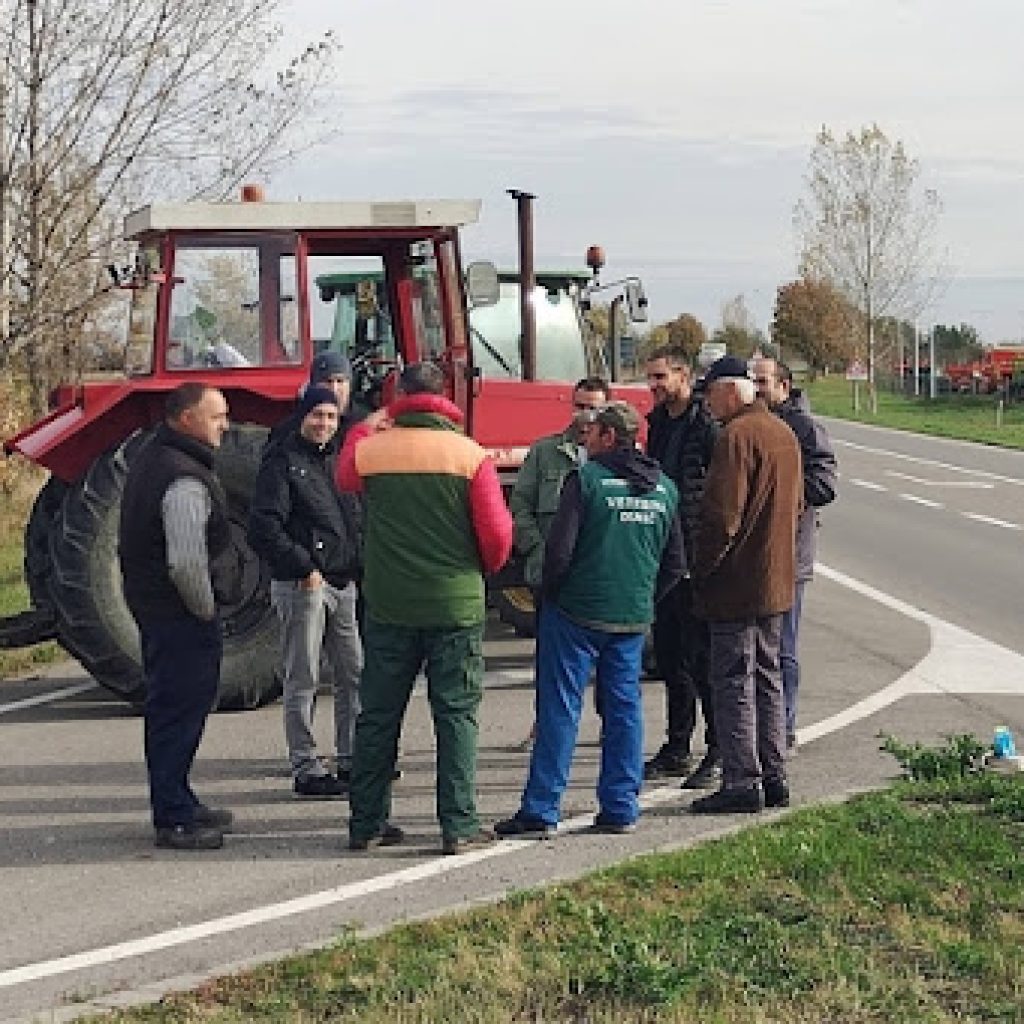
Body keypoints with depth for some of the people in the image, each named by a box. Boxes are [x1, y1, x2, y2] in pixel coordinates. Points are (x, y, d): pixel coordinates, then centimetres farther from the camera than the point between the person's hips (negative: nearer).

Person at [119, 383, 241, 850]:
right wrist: (205, 610, -13)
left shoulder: (151, 462, 12)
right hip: (180, 615, -11)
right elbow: (186, 562, -29)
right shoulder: (185, 480, -22)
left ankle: (177, 802, 30)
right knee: (178, 711, -5)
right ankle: (174, 820, 0)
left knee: (171, 708, 18)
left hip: (152, 606, 11)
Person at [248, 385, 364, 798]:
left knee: (354, 674, 12)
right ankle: (305, 770, 2)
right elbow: (264, 527, -16)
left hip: (343, 585, 8)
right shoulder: (282, 462, -7)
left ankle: (351, 760, 22)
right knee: (303, 682, -3)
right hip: (301, 587, -8)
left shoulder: (338, 460, 17)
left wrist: (360, 565, 9)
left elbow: (356, 520, 24)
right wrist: (304, 568, -18)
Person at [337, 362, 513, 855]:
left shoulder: (370, 449, -2)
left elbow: (344, 476, 22)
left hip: (388, 607, 2)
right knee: (456, 714, 5)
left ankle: (367, 822, 16)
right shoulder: (470, 455, -7)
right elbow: (497, 535, -7)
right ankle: (459, 824, 4)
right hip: (455, 606, -2)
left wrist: (366, 427, 31)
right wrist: (486, 568, 13)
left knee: (378, 716, 11)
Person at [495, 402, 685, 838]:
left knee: (559, 710, -1)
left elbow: (559, 549, -14)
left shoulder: (586, 479, -10)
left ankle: (540, 810, 0)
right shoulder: (664, 488, 8)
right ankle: (620, 807, 13)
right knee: (624, 708, 12)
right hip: (633, 619, 5)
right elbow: (675, 563, 12)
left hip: (577, 611, -5)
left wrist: (551, 592, 1)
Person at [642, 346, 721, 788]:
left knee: (701, 656, -4)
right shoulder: (659, 421, 14)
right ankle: (677, 748, 23)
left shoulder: (708, 424, -13)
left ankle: (718, 753, 4)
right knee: (669, 654, 14)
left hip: (698, 558, -9)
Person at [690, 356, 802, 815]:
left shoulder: (736, 437, -17)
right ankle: (773, 778, 18)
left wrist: (702, 570, -11)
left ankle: (742, 781, -3)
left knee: (733, 682, -4)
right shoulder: (783, 433, 13)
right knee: (767, 678, 15)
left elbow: (721, 517, -21)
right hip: (776, 581, 9)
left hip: (737, 583, -9)